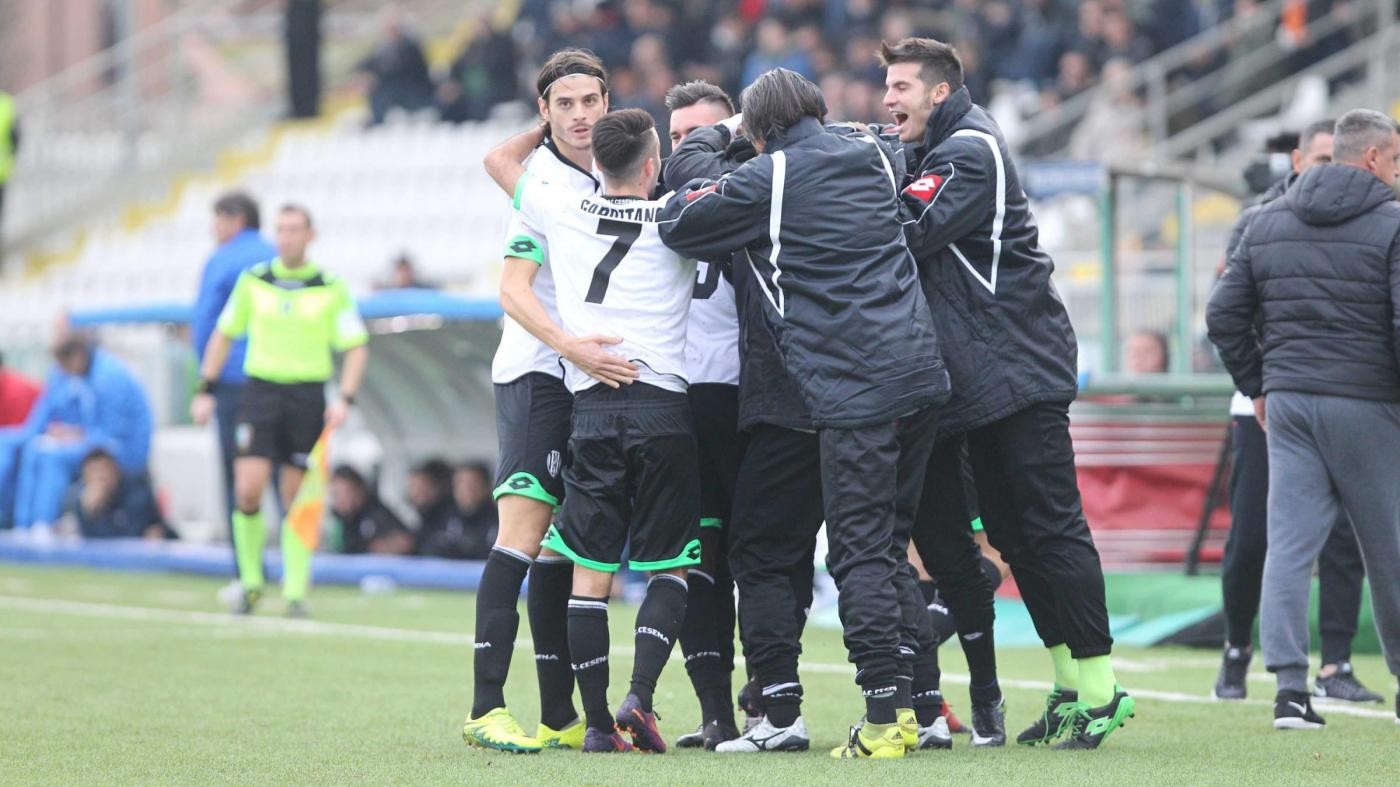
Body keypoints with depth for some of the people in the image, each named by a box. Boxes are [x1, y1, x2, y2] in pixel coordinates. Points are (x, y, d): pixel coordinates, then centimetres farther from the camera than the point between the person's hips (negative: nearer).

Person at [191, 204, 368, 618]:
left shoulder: (332, 288, 0)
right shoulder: (253, 281, 5)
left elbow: (356, 347, 3)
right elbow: (224, 335, 15)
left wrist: (345, 399, -10)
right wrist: (205, 390, 9)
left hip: (308, 396, -1)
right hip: (260, 392, 1)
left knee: (297, 499, 1)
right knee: (248, 490, -12)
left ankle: (296, 591, 10)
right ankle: (250, 583, 4)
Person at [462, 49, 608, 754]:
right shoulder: (540, 182, -9)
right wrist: (570, 345, -30)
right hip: (534, 372, -7)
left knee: (562, 548, 8)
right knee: (521, 536, -15)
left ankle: (560, 717, 10)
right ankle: (485, 708, -19)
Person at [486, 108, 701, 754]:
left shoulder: (562, 209, 8)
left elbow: (499, 161, 24)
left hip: (593, 406, 1)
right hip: (665, 405, -1)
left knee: (590, 572, 5)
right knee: (670, 567, 6)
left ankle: (597, 722, 0)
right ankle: (640, 697, -13)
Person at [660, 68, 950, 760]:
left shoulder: (767, 179, -3)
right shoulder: (872, 157, 15)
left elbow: (678, 225, 2)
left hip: (853, 389, -7)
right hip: (922, 373, 7)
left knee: (859, 553, -4)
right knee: (889, 544, 14)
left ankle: (886, 716, -8)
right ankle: (913, 703, 12)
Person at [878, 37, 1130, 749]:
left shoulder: (969, 151, -11)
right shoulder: (923, 153, 18)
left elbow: (907, 234, -20)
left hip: (1018, 369, -9)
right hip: (967, 381, 9)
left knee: (1049, 525, -9)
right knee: (1013, 533, 9)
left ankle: (1098, 687, -7)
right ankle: (1071, 685, 14)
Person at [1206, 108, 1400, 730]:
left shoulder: (1267, 223, 11)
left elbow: (1224, 315, 10)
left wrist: (1257, 385, 18)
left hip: (1287, 401, 4)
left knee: (1289, 543, -1)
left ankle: (1289, 683, -13)